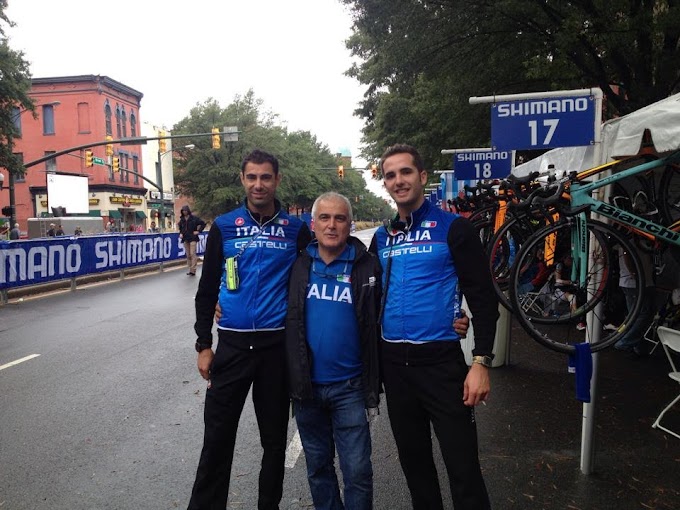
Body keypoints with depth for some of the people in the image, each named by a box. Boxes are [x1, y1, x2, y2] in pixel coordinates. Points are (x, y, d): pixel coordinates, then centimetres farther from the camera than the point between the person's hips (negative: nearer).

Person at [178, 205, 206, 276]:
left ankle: (193, 270, -11)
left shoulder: (194, 218, -6)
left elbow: (203, 223, -3)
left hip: (193, 238, -5)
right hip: (185, 239, 5)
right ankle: (190, 269, 14)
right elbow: (180, 227, 26)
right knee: (188, 255, 8)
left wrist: (198, 231, -7)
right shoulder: (182, 219, 10)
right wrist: (180, 233, 10)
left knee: (192, 254, -11)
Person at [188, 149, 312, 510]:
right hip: (232, 344, 0)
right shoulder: (223, 226, 2)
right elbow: (207, 289, 5)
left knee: (274, 436, 14)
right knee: (217, 437, 6)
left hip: (278, 345, 0)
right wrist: (204, 345, 2)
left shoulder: (296, 229, 1)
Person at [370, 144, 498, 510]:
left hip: (440, 361, -5)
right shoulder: (381, 238, 9)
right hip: (393, 364, 5)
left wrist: (481, 362, -14)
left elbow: (483, 299, -7)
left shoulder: (453, 228, -5)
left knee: (463, 467, 1)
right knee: (413, 461, 17)